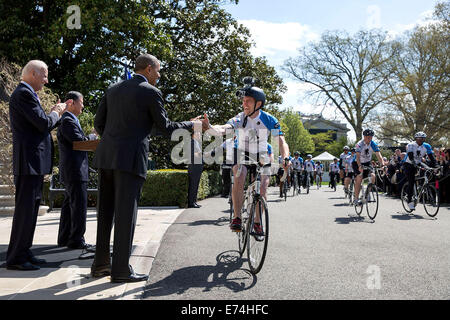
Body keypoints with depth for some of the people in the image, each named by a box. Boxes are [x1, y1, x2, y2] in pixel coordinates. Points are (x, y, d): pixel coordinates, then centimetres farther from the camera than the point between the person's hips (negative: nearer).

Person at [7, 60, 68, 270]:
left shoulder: (26, 94, 21)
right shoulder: (24, 93, -11)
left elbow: (40, 126, 21)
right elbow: (43, 124, -19)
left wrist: (57, 113, 16)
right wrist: (55, 113, 0)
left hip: (33, 162, 11)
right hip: (29, 161, -11)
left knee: (30, 209, 13)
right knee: (25, 209, -6)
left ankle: (24, 252, 22)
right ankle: (15, 258, 2)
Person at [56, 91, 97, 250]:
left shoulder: (70, 120, 21)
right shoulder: (67, 120, -13)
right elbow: (79, 141, -20)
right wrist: (93, 136, -5)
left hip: (71, 171, 11)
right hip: (75, 171, -11)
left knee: (69, 205, 15)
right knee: (79, 206, -7)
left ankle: (64, 238, 23)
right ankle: (76, 240, -2)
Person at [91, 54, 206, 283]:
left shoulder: (113, 89, 16)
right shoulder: (151, 92, -3)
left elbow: (98, 124, 15)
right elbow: (164, 128, -1)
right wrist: (191, 124, 12)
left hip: (105, 156, 7)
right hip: (130, 158, -7)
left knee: (105, 212, 13)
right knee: (125, 214, -2)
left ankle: (100, 264, 22)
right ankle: (121, 270, 4)